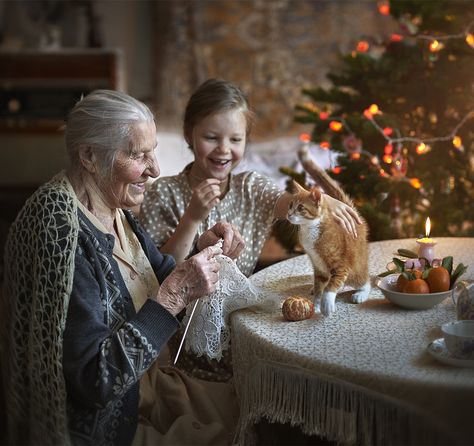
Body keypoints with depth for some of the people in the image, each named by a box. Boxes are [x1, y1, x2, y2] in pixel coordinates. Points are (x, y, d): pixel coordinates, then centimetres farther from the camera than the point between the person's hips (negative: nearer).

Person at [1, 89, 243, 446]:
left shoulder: (114, 209, -3)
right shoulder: (60, 228, -28)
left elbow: (160, 275, 11)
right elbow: (94, 380, -30)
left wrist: (202, 249, -8)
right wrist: (174, 296, -29)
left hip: (143, 382, 8)